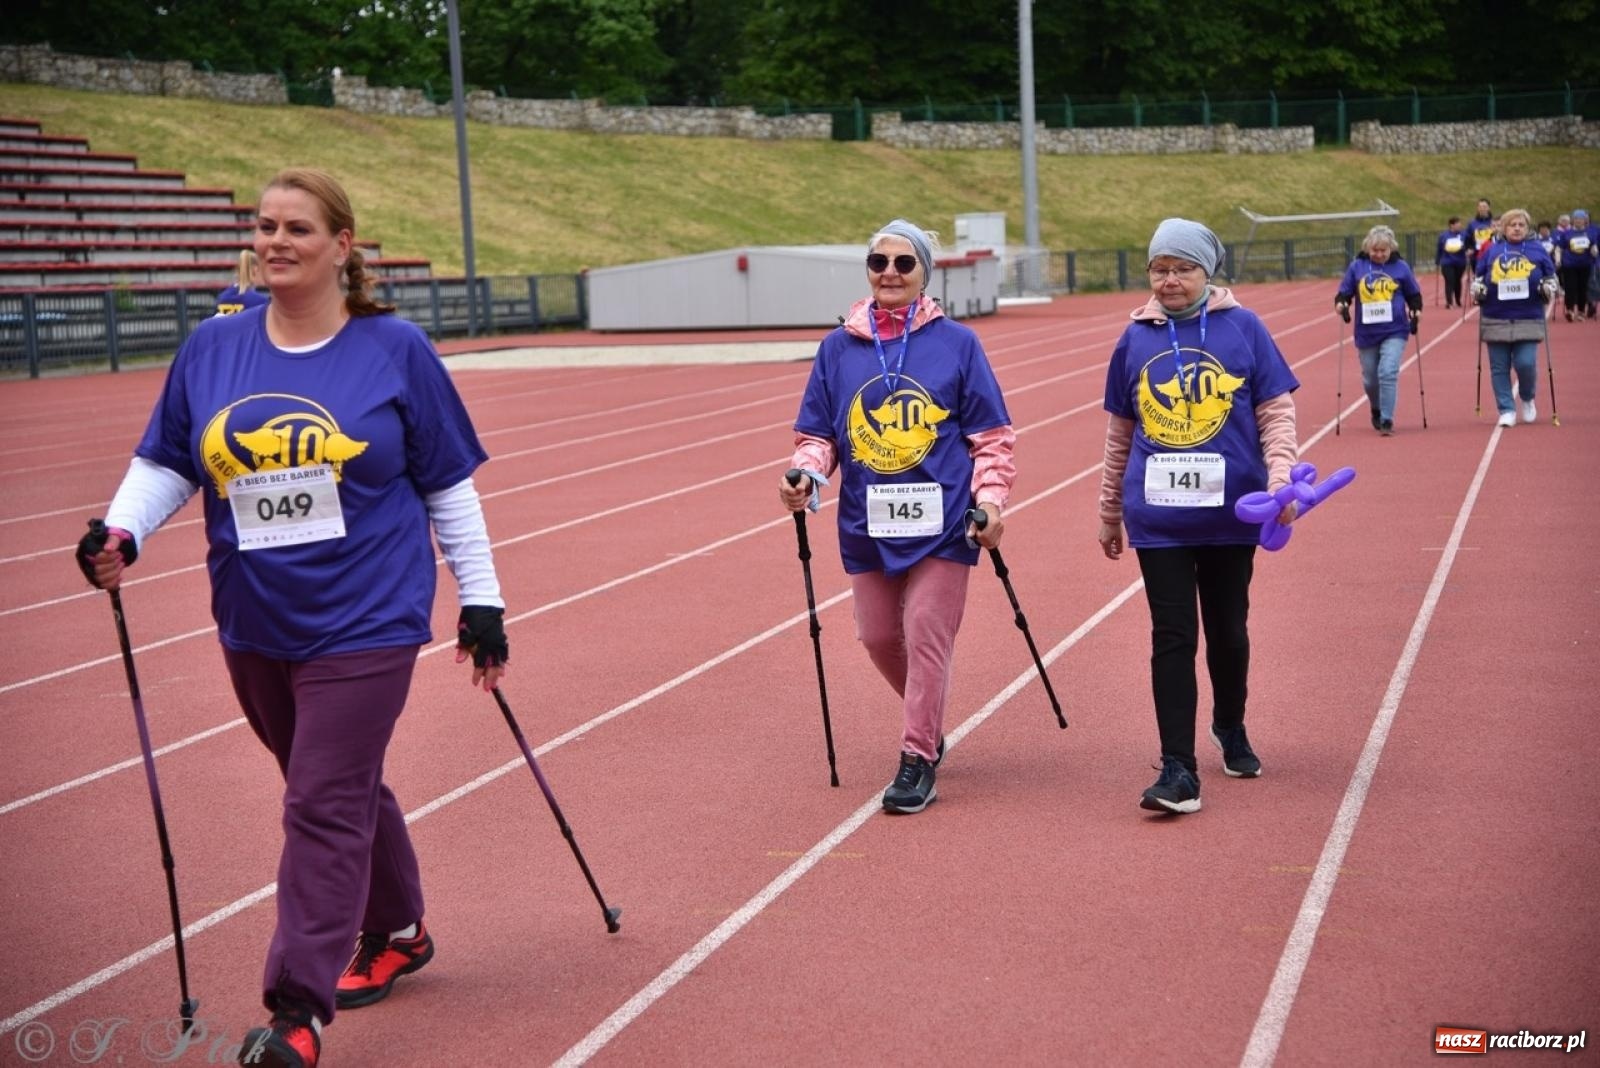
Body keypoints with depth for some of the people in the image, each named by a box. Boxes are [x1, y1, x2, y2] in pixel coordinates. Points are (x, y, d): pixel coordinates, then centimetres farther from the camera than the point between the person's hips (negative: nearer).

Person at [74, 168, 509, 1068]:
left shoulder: (396, 351, -5)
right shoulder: (212, 349, 3)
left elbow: (448, 485, 0)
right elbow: (166, 462, 11)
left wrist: (481, 599, 0)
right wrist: (123, 531, -9)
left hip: (364, 623, -4)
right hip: (255, 627, 4)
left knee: (325, 807, -6)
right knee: (346, 789, 18)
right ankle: (396, 933, 39)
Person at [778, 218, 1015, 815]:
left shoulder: (956, 343, 0)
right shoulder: (839, 347, 6)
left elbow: (990, 435, 3)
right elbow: (817, 433, 9)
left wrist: (991, 498, -8)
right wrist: (806, 475, -11)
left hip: (941, 521, -3)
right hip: (867, 524, 3)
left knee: (927, 636, -5)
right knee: (879, 638, 10)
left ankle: (917, 758, 6)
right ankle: (928, 725, 35)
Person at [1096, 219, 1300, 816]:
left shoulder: (1242, 328, -1)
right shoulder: (1136, 338, 5)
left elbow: (1276, 413, 0)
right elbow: (1120, 432, 13)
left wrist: (1281, 478, -14)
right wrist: (1110, 513, 17)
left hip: (1230, 512, 0)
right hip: (1158, 517, 0)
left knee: (1228, 630, 15)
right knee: (1173, 637, -4)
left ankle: (1231, 728, 40)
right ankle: (1179, 770, -3)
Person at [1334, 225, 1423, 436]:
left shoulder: (1401, 267, 1)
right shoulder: (1357, 266, 1)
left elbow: (1414, 294, 12)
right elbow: (1344, 291, 5)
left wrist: (1416, 311, -4)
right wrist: (1341, 303, -15)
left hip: (1394, 332, -2)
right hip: (1366, 333, 2)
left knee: (1388, 373, -17)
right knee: (1370, 379, 13)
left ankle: (1387, 420, -11)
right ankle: (1376, 411, 41)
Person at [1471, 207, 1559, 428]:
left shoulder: (1537, 250, 7)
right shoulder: (1492, 251, 9)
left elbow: (1551, 277, 15)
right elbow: (1478, 277, 19)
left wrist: (1548, 289, -5)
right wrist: (1477, 290, -1)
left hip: (1528, 320, -1)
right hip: (1496, 320, 1)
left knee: (1526, 364, -9)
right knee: (1499, 368, 1)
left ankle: (1527, 399, 19)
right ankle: (1506, 410, 10)